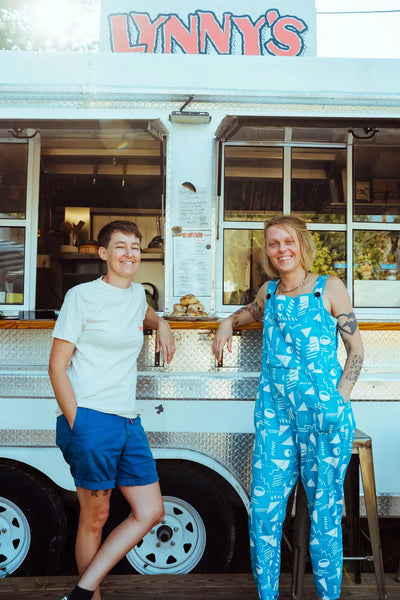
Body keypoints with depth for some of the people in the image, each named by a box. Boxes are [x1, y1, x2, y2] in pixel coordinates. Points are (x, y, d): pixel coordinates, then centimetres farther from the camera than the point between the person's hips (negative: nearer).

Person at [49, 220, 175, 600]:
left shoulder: (137, 293, 15)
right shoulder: (82, 296, -4)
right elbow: (57, 367, -6)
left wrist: (160, 323, 20)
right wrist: (77, 424, -13)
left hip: (128, 422, 7)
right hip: (92, 420, -7)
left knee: (150, 513, 6)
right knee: (95, 518, 2)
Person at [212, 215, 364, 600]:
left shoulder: (329, 288, 2)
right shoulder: (269, 291, 13)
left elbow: (356, 347, 4)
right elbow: (251, 312, 36)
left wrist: (340, 398, -6)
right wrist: (228, 323, 14)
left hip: (323, 412, -3)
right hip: (274, 412, 4)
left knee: (324, 509, 4)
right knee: (263, 509, 2)